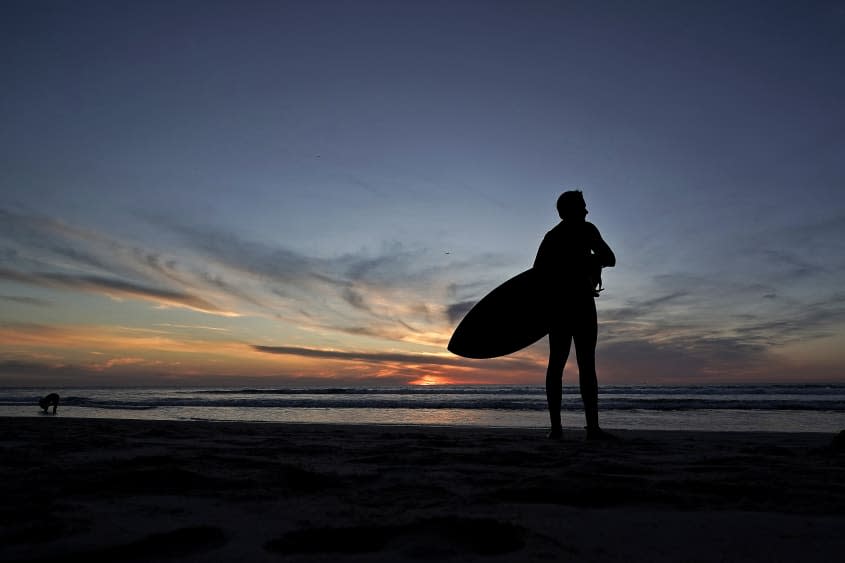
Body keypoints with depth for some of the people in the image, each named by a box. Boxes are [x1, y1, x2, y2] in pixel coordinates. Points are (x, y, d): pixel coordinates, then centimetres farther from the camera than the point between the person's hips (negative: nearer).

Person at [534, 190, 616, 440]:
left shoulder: (550, 236, 19)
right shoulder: (585, 229, 4)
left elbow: (537, 270, 13)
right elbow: (610, 259, 3)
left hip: (555, 304, 6)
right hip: (580, 300, -5)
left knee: (556, 363, 2)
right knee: (586, 363, -9)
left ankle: (555, 426, -3)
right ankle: (592, 427, -14)